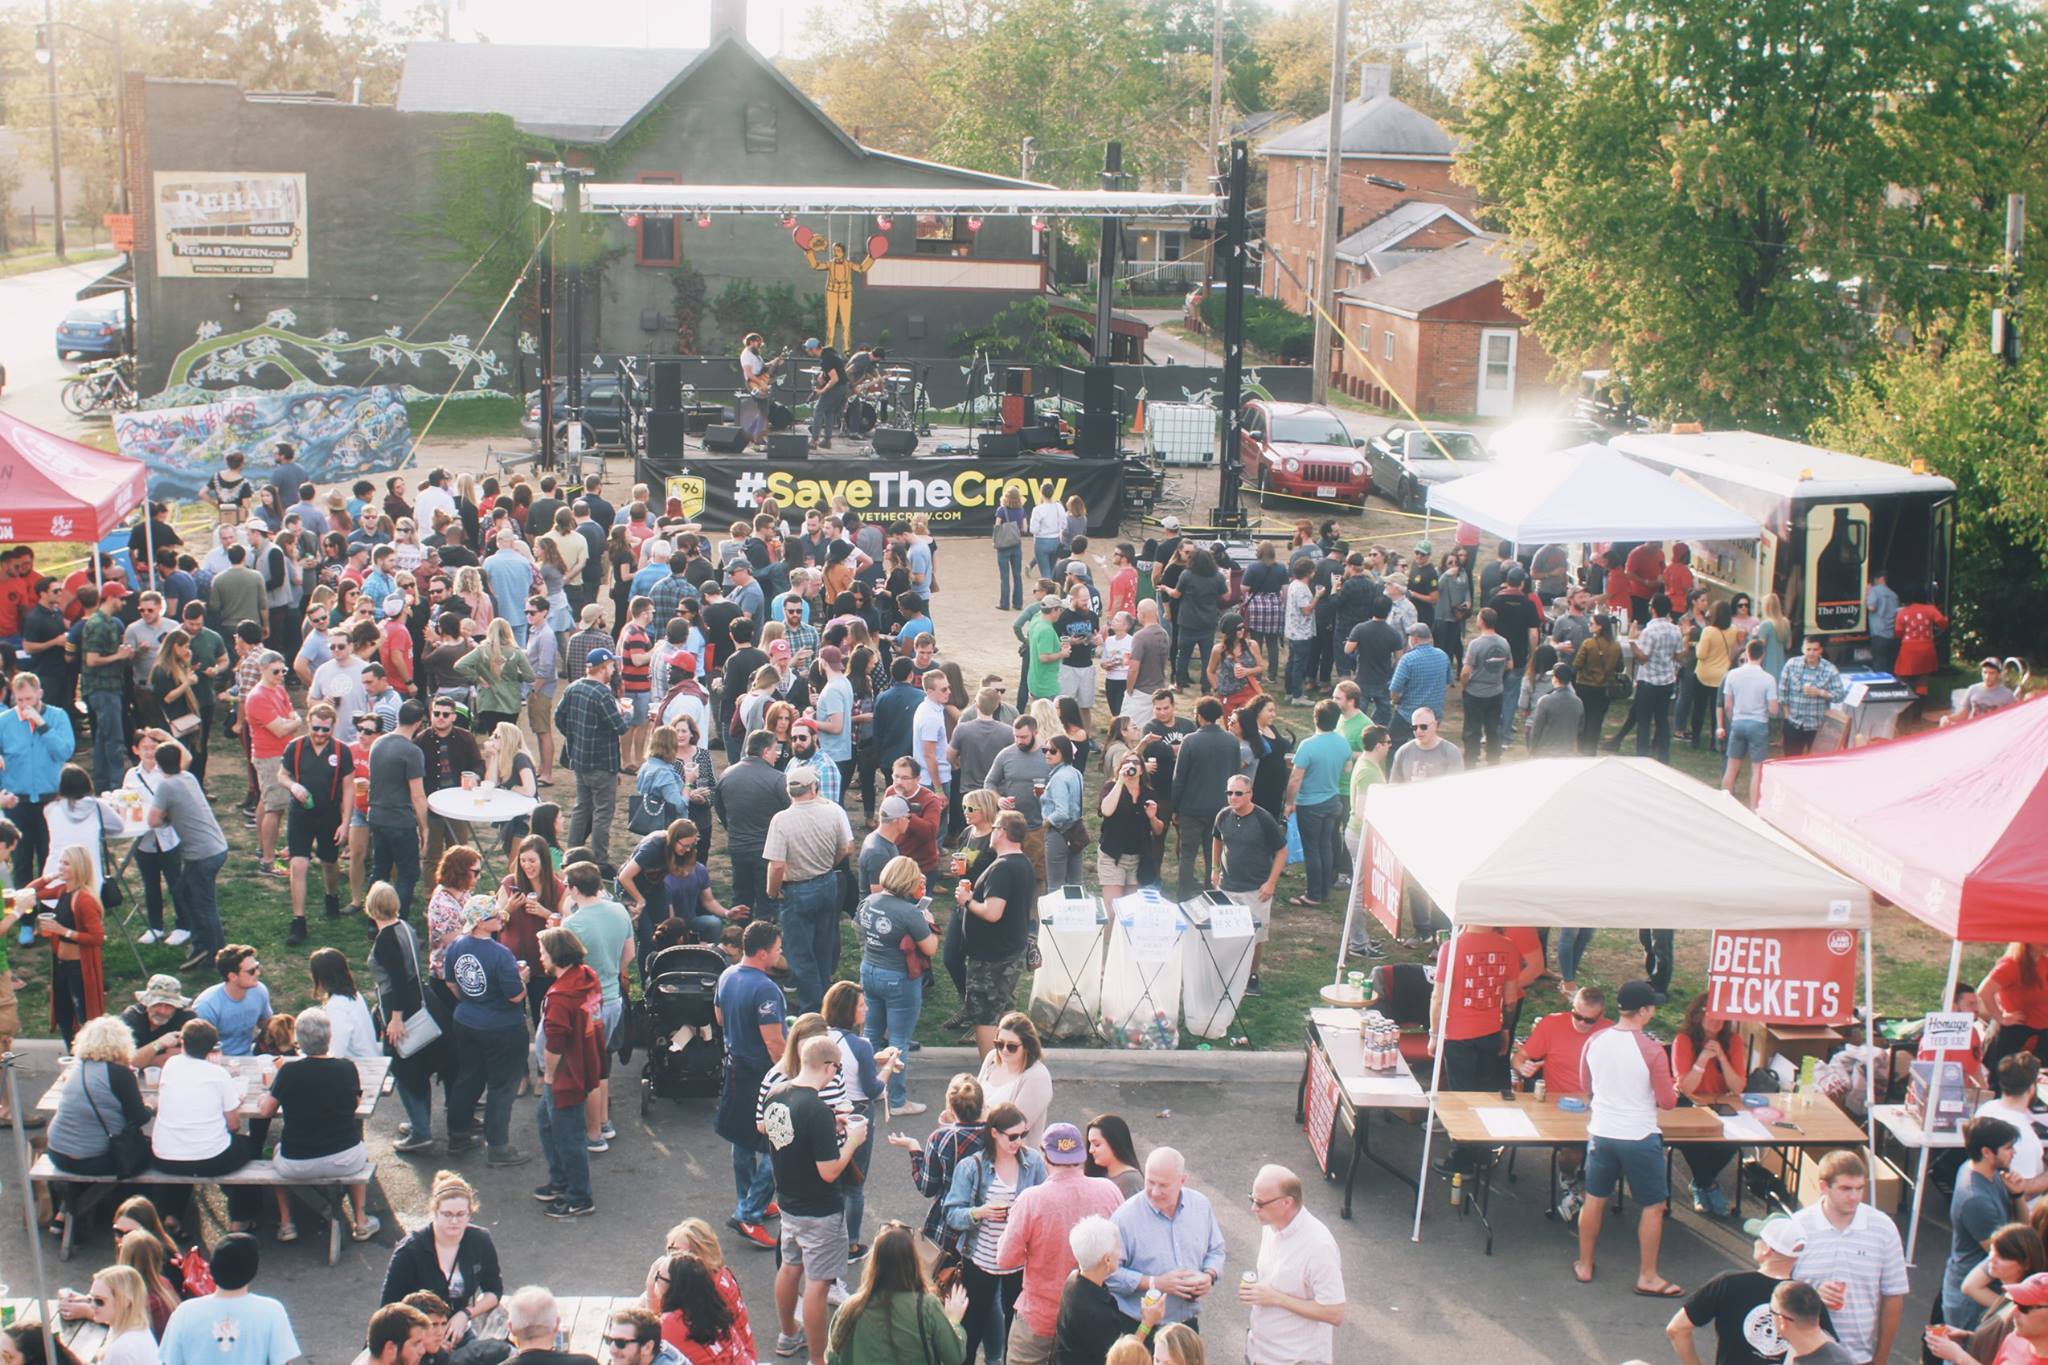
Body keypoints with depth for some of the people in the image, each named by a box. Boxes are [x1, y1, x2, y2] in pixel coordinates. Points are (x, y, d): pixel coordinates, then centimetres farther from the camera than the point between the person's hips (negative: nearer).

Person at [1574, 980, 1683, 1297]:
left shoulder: (1594, 1041, -4)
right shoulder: (1651, 1051, -20)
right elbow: (1667, 1101, -13)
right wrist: (1673, 1090, 9)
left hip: (1601, 1133, 5)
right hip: (1639, 1138, -5)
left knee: (1595, 1199, 18)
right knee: (1653, 1206, 10)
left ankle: (1584, 1265, 29)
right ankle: (1647, 1277, 16)